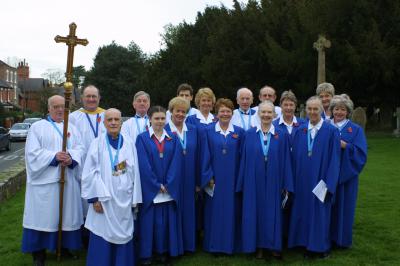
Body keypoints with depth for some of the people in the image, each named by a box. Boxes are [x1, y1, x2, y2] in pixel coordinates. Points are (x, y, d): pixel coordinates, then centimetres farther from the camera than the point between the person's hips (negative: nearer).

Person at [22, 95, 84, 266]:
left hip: (67, 179, 4)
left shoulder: (71, 128, 13)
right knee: (43, 214, -2)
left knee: (66, 214, 9)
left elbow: (80, 149, 4)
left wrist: (71, 158, -17)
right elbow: (33, 153, -8)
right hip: (45, 180, -3)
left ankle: (64, 247, 23)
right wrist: (54, 156, -21)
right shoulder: (37, 127, 2)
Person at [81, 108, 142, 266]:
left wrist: (135, 199, 4)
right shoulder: (97, 143, -2)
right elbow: (90, 172, -6)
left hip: (124, 199, 3)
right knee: (102, 238, 1)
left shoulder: (129, 144, 5)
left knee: (123, 235, 10)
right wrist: (95, 198, -12)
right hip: (103, 199, -2)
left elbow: (135, 172, 6)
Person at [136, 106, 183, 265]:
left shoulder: (172, 139, 7)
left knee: (167, 221, 7)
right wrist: (157, 185, -13)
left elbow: (176, 164, 0)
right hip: (149, 189, -3)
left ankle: (165, 252, 19)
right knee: (149, 221, 3)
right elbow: (144, 165, -9)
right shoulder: (142, 138, -2)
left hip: (170, 189, 3)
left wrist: (167, 185, -10)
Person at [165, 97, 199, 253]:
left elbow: (197, 156, 8)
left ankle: (187, 243, 25)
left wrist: (198, 180, 5)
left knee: (188, 210, 11)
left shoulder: (193, 130, 7)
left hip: (188, 179, 4)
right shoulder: (164, 130, -4)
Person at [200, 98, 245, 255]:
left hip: (233, 179, 1)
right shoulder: (208, 131, 1)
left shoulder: (239, 132, 4)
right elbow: (205, 156, -1)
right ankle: (215, 245, 16)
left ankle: (231, 244, 19)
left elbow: (243, 157, 4)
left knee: (232, 211, 6)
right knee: (215, 211, 4)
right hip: (215, 179, -1)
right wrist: (208, 177, -7)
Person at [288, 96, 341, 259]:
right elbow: (294, 157, 6)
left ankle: (321, 247, 22)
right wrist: (294, 181, 1)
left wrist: (328, 184, -13)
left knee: (320, 214, 6)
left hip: (320, 182, -4)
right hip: (302, 180, 4)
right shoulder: (300, 131, 5)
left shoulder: (331, 131, -7)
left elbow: (334, 159, -9)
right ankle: (307, 246, 23)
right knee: (304, 213, 9)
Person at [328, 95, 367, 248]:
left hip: (346, 174, -1)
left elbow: (361, 153, -7)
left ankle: (343, 239, 19)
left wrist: (345, 145, -18)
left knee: (344, 207, 4)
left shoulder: (356, 129, 1)